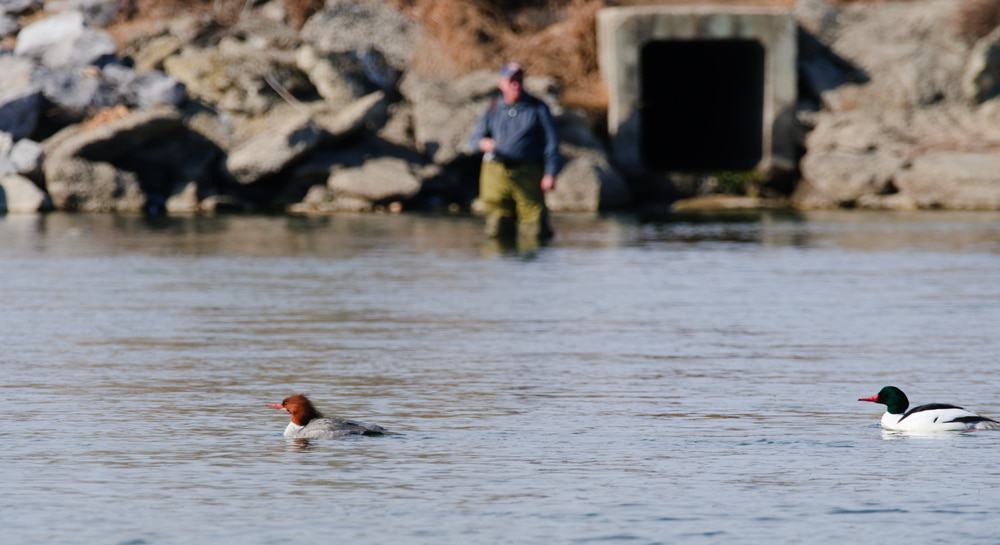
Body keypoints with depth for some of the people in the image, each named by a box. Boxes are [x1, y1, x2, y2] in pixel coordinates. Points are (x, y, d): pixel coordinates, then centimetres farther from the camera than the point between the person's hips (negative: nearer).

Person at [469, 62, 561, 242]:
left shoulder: (537, 108, 7)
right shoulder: (494, 109, 13)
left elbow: (551, 143, 4)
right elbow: (474, 138, 9)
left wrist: (550, 174, -7)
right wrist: (484, 143, -16)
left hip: (527, 173, -2)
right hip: (496, 172, 2)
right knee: (497, 230, -1)